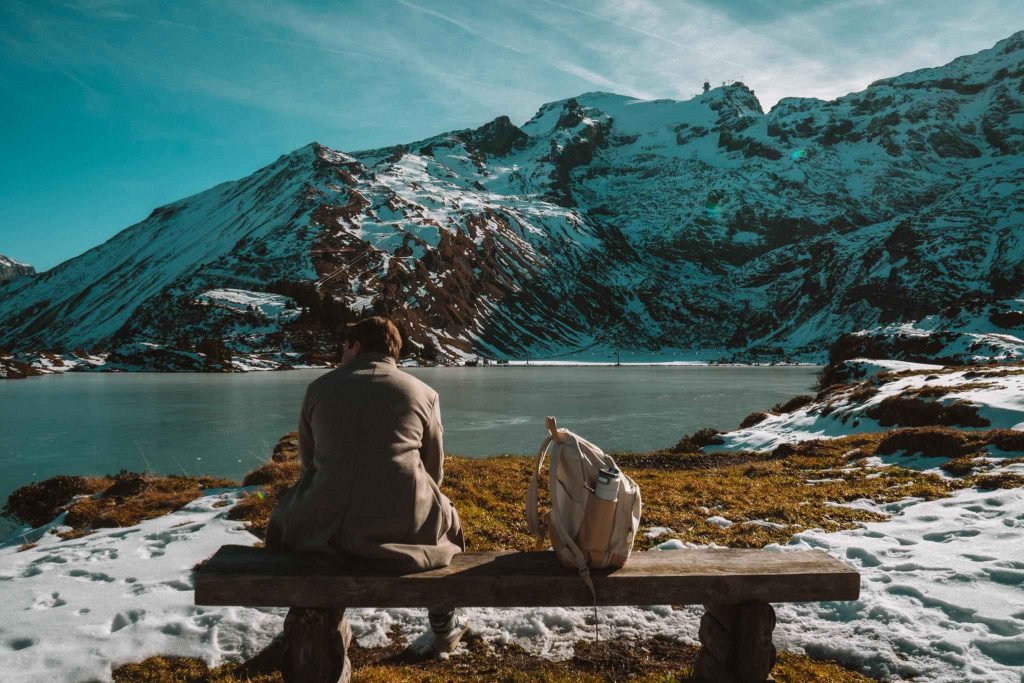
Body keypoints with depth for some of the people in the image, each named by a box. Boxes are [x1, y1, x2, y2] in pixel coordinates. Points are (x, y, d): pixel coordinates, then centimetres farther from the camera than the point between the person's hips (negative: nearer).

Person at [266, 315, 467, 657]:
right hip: (404, 526, -1)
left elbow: (308, 460, 15)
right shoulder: (424, 393, 4)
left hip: (327, 525, 1)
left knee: (286, 513, 34)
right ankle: (443, 625, 42)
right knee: (446, 518, 32)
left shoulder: (319, 387, 6)